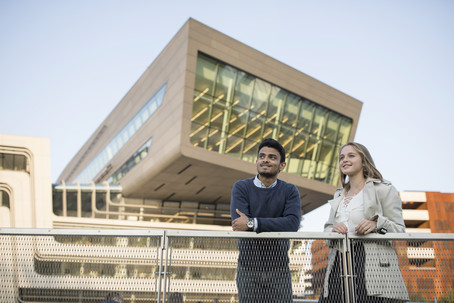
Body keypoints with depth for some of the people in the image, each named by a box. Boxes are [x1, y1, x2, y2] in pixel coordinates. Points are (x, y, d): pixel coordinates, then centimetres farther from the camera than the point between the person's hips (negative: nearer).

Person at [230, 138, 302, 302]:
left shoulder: (290, 191, 3)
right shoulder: (241, 187, 1)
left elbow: (293, 223, -16)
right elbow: (238, 223, -14)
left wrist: (252, 223, -22)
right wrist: (277, 225, -12)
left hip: (278, 269, 1)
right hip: (248, 268, 0)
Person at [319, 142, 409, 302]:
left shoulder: (384, 189, 5)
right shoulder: (339, 195, 23)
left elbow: (399, 229, 2)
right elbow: (327, 227, 21)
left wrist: (377, 223, -17)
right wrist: (333, 230, -2)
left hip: (372, 260, -4)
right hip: (340, 260, 5)